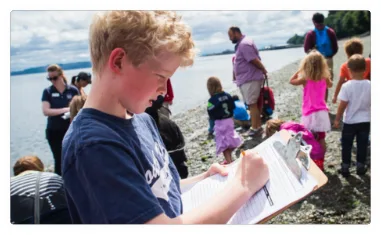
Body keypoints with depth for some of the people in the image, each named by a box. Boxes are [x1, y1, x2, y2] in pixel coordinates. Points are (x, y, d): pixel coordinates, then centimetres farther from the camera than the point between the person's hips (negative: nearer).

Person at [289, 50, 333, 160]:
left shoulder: (305, 79, -14)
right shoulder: (325, 78, -3)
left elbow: (291, 81, 3)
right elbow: (330, 85, 21)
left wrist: (299, 71, 5)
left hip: (310, 114, -3)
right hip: (322, 112, 3)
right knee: (321, 139, 12)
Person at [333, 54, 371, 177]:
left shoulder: (347, 86, -18)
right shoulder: (369, 85, -9)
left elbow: (342, 105, -14)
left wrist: (337, 119, -3)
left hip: (350, 122, -3)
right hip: (365, 121, 3)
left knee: (346, 146, 12)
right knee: (362, 145, 16)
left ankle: (345, 168, 18)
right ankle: (360, 167, 26)